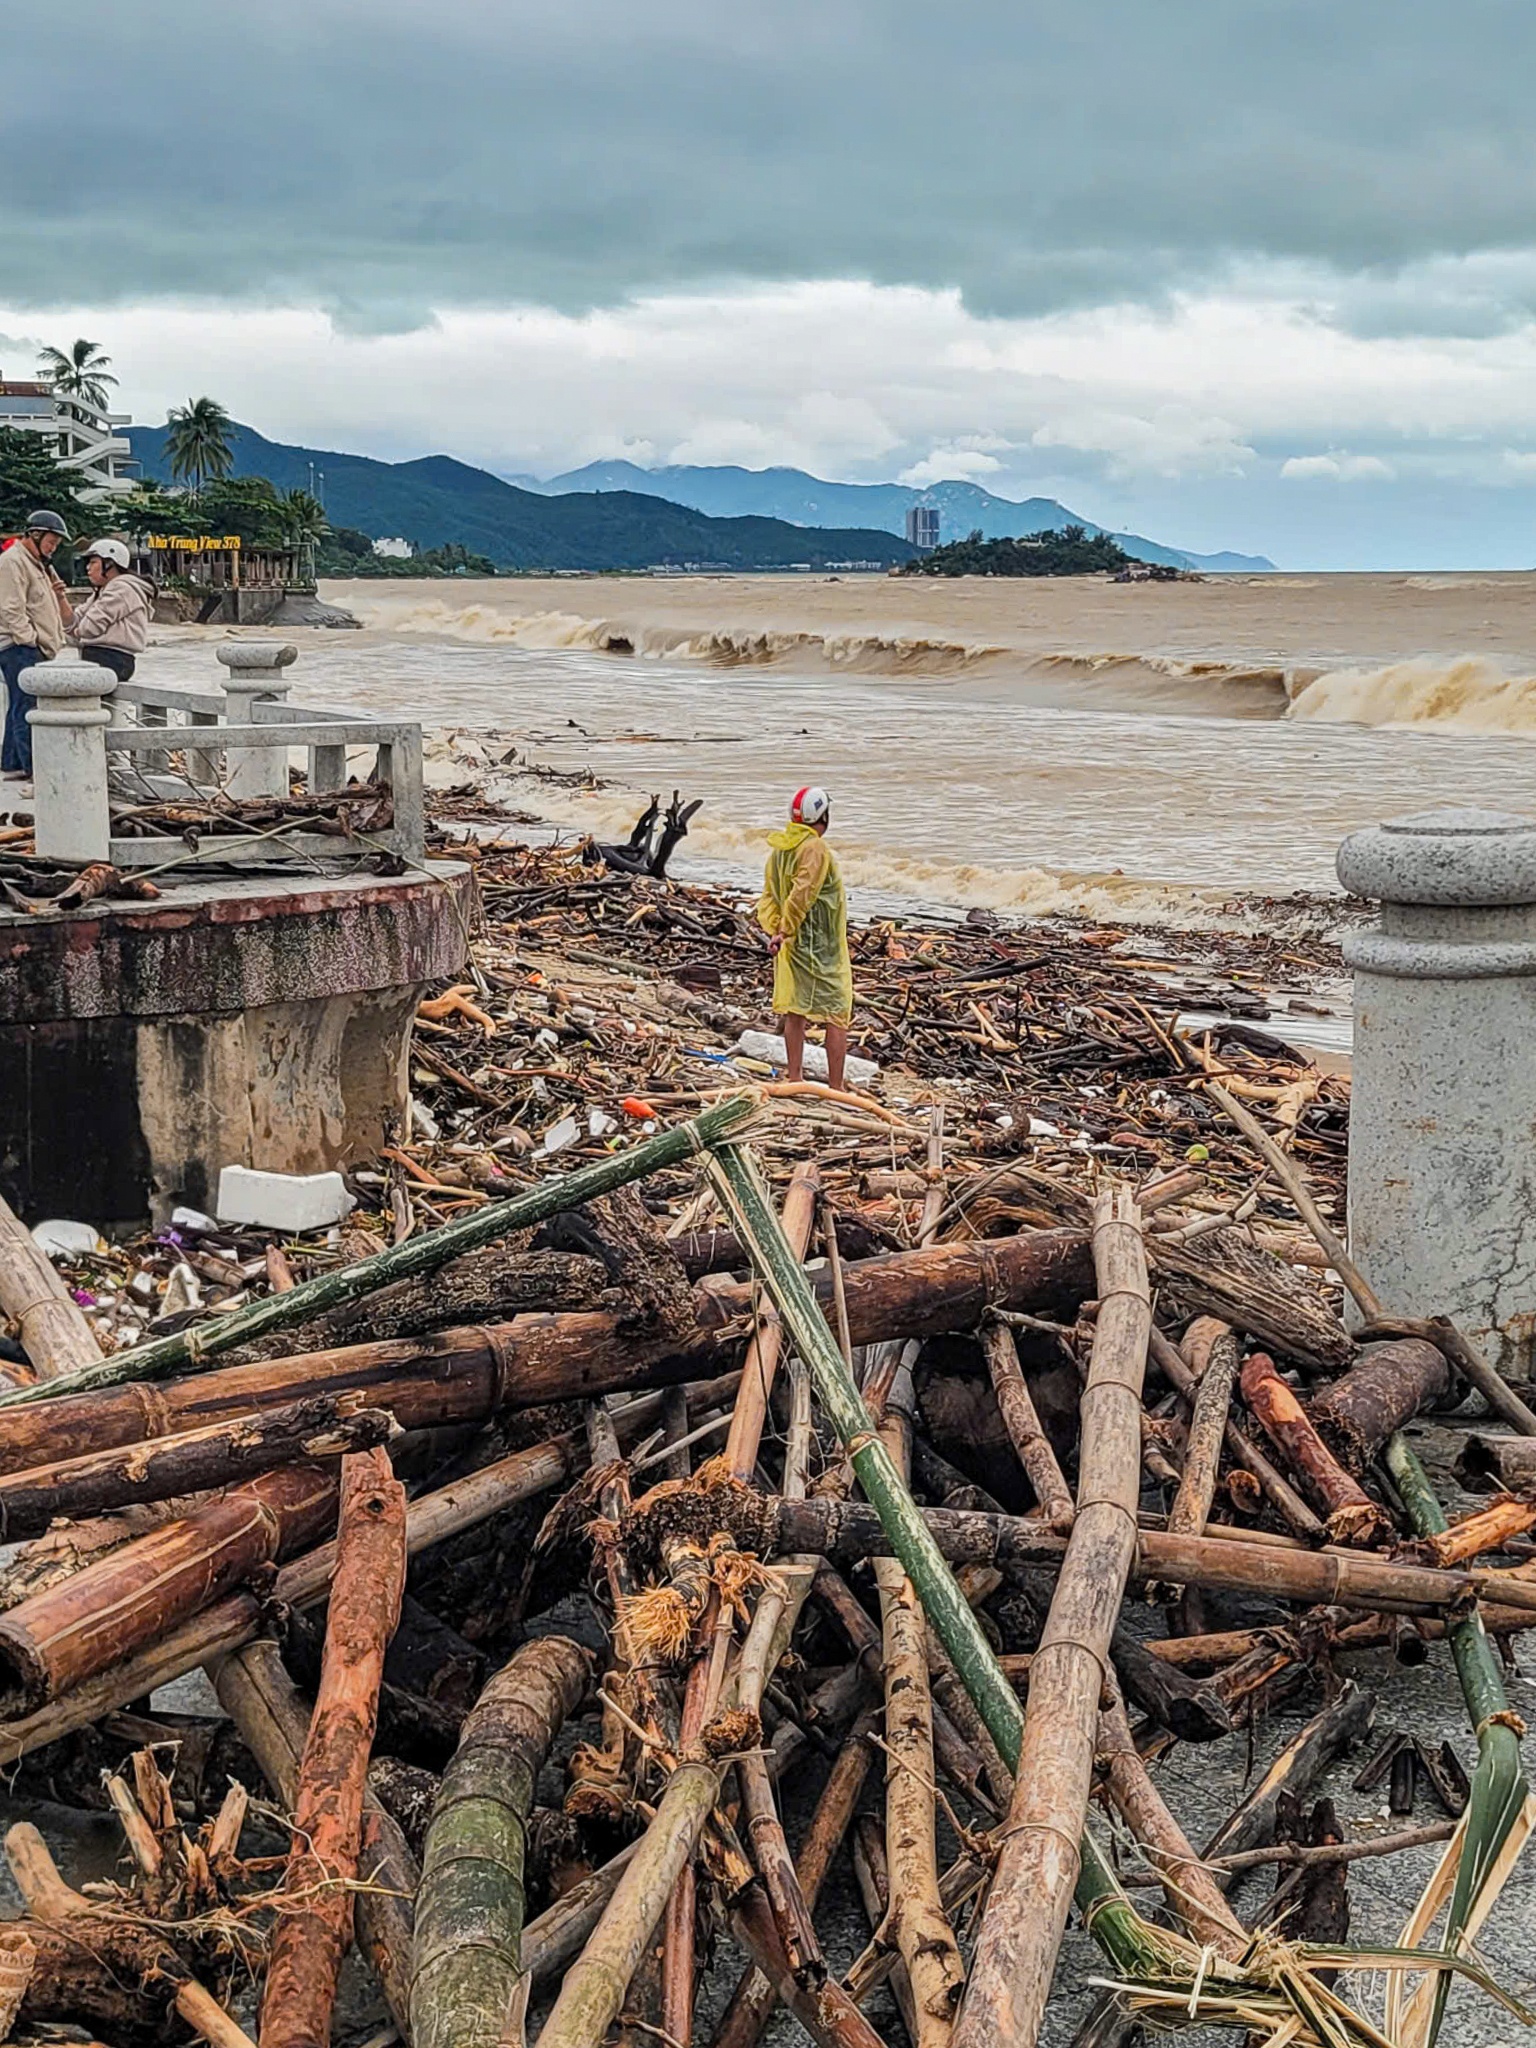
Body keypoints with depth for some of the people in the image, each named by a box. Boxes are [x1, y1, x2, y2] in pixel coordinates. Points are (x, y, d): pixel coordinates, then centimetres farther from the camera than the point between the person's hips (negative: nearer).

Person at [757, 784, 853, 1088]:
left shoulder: (779, 849, 9)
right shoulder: (816, 849, -18)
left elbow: (769, 896, 9)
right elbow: (801, 894, -23)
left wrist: (775, 928, 0)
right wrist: (785, 931, -14)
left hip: (792, 946, 8)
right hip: (821, 946, -8)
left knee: (795, 1012, 13)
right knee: (837, 1016, -1)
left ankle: (795, 1081, 19)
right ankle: (836, 1088, 0)